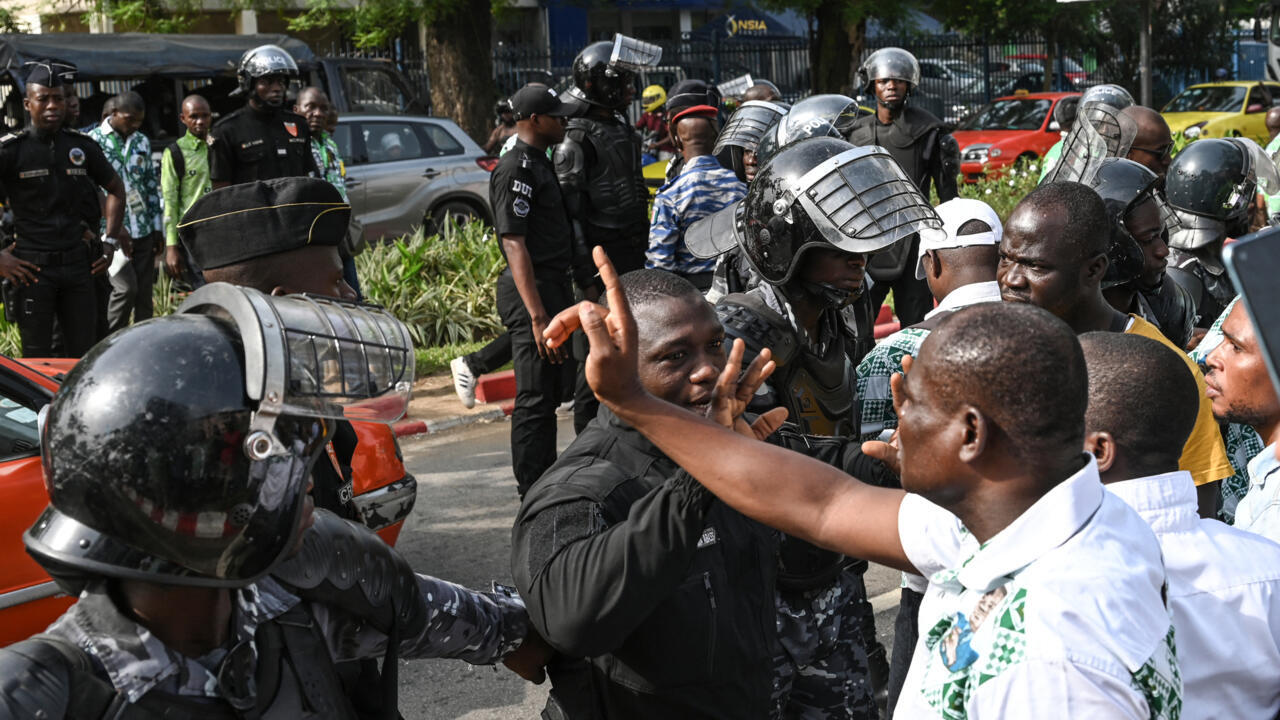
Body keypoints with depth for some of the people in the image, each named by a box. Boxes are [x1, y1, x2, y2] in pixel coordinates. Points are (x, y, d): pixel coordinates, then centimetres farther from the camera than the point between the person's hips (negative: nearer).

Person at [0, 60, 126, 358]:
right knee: (37, 359, 2)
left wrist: (110, 241, 12)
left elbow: (115, 188, 22)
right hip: (32, 267, -3)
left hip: (77, 264, 3)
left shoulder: (83, 147, 7)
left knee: (84, 354, 7)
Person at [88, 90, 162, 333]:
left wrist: (157, 226, 14)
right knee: (126, 287, -14)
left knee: (144, 293, 6)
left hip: (144, 231, 6)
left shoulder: (142, 141, 13)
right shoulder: (93, 141, -5)